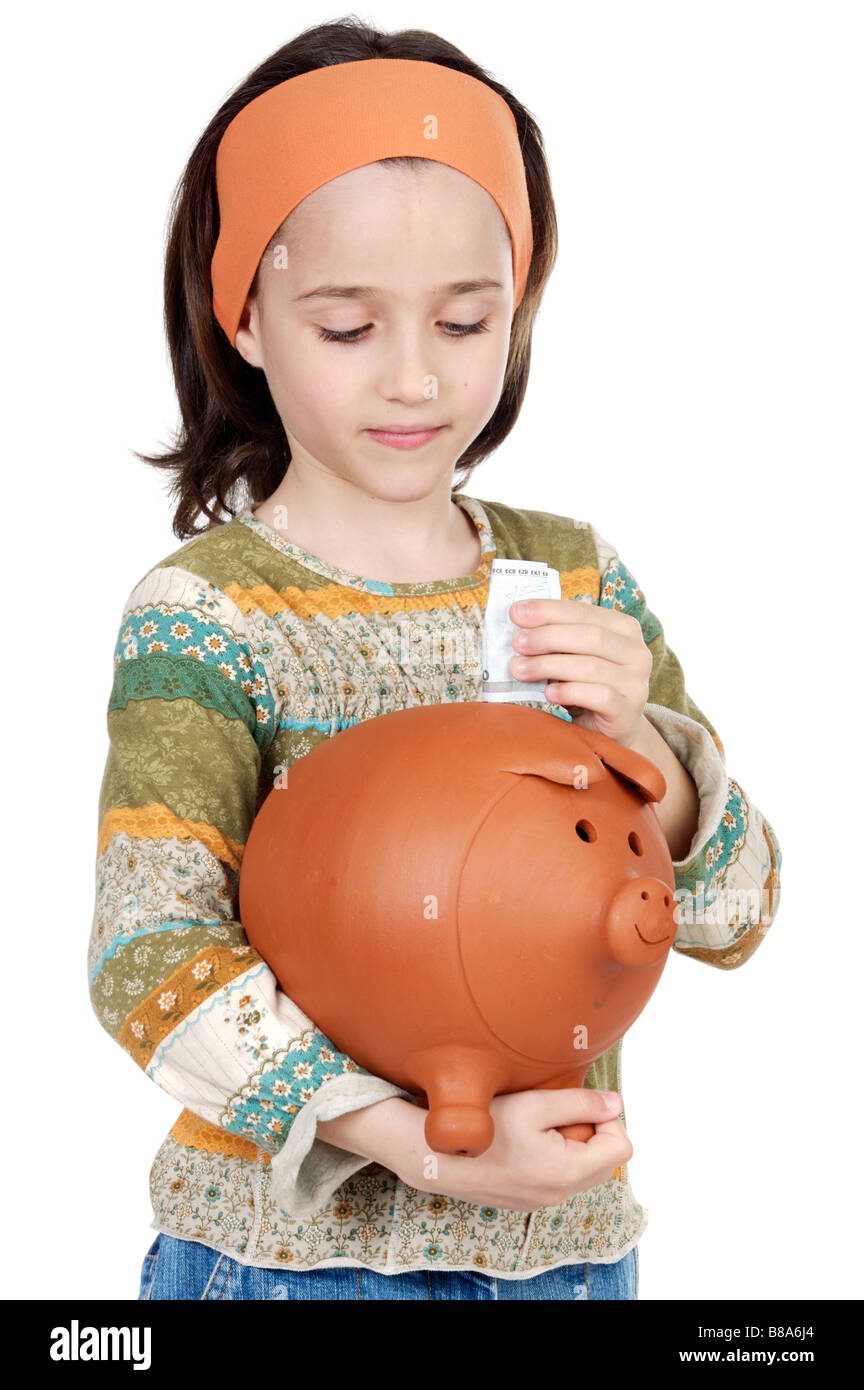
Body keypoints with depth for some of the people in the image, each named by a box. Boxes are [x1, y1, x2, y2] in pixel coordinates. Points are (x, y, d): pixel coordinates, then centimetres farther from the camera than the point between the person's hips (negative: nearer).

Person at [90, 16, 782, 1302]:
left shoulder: (578, 578, 2)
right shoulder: (204, 614, -12)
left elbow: (736, 912, 2)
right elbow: (149, 955, -19)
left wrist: (635, 743, -17)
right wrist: (417, 1143, -29)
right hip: (290, 1244, -4)